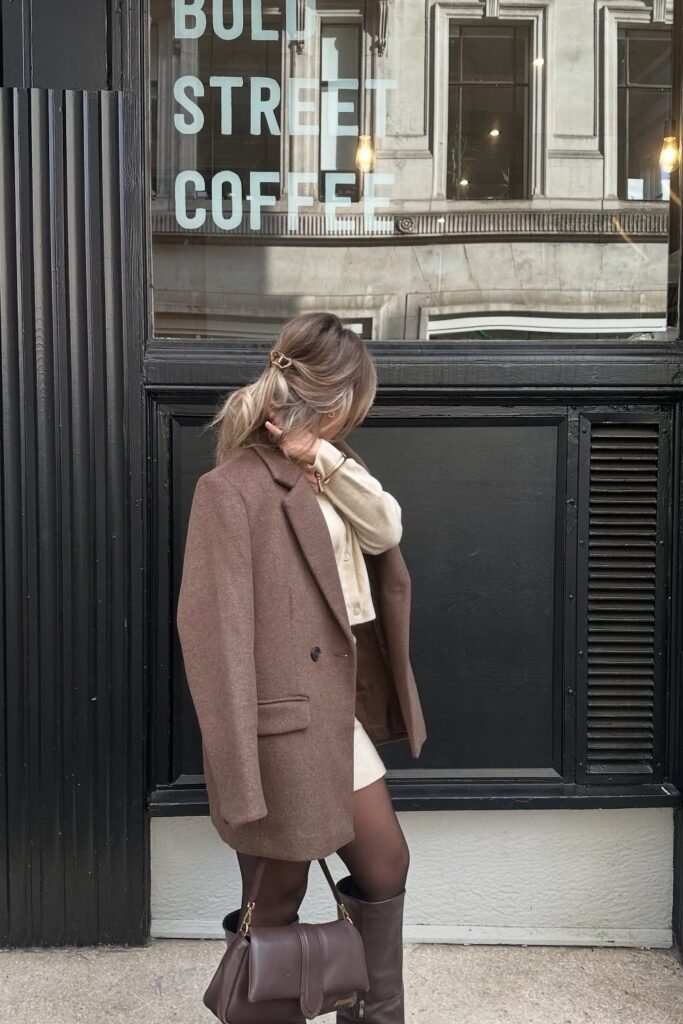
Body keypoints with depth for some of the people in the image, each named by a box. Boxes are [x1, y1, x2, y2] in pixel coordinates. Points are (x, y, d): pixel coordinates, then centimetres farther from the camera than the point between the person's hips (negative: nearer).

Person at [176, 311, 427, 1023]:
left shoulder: (332, 464, 8)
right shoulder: (233, 488, -19)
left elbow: (385, 529, -6)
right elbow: (214, 632, -22)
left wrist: (322, 456, -16)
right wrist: (238, 776, -23)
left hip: (341, 710, 9)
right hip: (283, 727, -8)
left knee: (385, 863, 20)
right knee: (274, 902, 11)